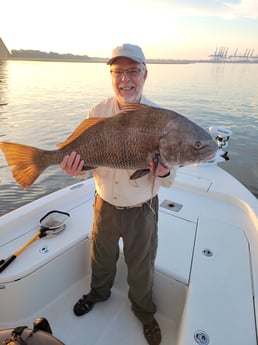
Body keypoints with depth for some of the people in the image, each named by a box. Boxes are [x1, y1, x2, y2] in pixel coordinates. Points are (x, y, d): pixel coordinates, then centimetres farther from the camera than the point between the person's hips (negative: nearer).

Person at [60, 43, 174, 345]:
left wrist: (163, 171, -34)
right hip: (105, 205, 2)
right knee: (101, 256, 26)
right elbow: (86, 159, -2)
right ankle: (99, 292, 60)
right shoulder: (98, 112, -8)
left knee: (141, 265, 20)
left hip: (142, 209, -1)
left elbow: (168, 181, -11)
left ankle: (143, 311, 52)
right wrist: (76, 168, -25)